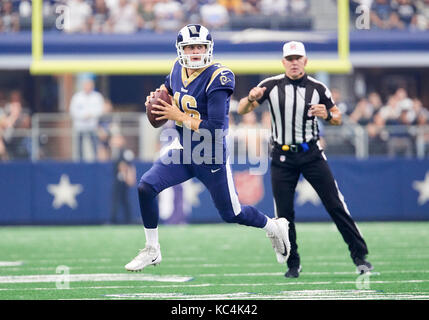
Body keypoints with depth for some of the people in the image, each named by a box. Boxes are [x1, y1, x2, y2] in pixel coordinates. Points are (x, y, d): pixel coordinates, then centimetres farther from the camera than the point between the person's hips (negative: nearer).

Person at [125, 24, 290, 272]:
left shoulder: (218, 78, -23)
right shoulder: (179, 68, -2)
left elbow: (215, 128, -27)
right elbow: (169, 86, 24)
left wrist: (179, 116, -23)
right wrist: (157, 95, 2)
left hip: (211, 158, -6)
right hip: (183, 150, 6)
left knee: (232, 214, 9)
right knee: (145, 187, -13)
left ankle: (275, 228, 39)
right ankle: (152, 251, 3)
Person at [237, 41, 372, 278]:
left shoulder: (317, 88, 0)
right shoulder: (271, 85, 0)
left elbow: (337, 118, 8)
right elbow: (241, 110, -2)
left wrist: (327, 115, -16)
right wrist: (251, 98, -25)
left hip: (311, 154, -1)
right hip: (282, 158, 1)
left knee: (336, 205, -6)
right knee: (284, 213, 1)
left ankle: (359, 255, -1)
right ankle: (293, 264, 13)